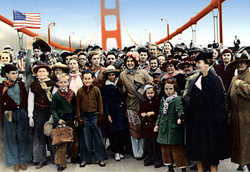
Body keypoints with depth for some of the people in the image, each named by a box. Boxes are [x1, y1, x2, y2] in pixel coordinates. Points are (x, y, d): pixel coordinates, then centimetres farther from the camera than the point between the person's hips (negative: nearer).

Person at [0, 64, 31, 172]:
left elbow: (26, 97, 6)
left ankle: (23, 160, 18)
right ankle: (15, 161, 18)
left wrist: (25, 110, -1)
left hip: (22, 113, 2)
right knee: (12, 137, 6)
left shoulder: (20, 84, 4)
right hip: (10, 114, -2)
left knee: (22, 136, 6)